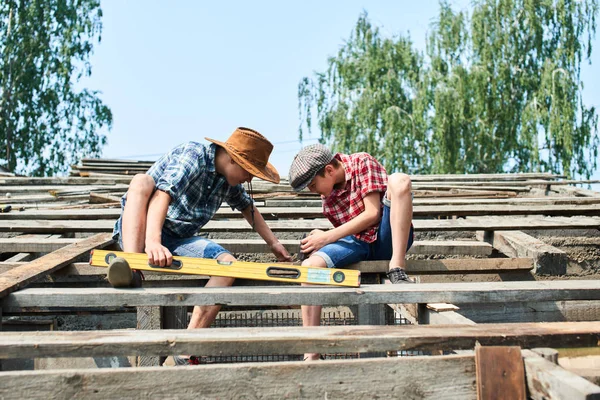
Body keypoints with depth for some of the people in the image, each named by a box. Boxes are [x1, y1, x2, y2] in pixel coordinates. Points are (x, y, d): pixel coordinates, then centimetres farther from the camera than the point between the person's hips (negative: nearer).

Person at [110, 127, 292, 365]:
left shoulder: (229, 180, 6)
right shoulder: (192, 156, -19)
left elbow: (247, 207, 25)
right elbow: (162, 194, -35)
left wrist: (273, 243, 24)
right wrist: (153, 242, -50)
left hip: (178, 240, 6)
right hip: (140, 232, -6)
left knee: (228, 263, -19)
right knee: (142, 181, -34)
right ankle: (131, 268, -50)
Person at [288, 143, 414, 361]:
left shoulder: (363, 163, -8)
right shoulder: (327, 197, 8)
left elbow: (372, 214, -15)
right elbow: (347, 231, 14)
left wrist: (327, 237, -15)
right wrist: (322, 239, -5)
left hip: (388, 237, -4)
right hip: (358, 243, 4)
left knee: (399, 180, -30)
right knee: (310, 265, -24)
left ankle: (397, 268, -31)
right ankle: (311, 354, -26)